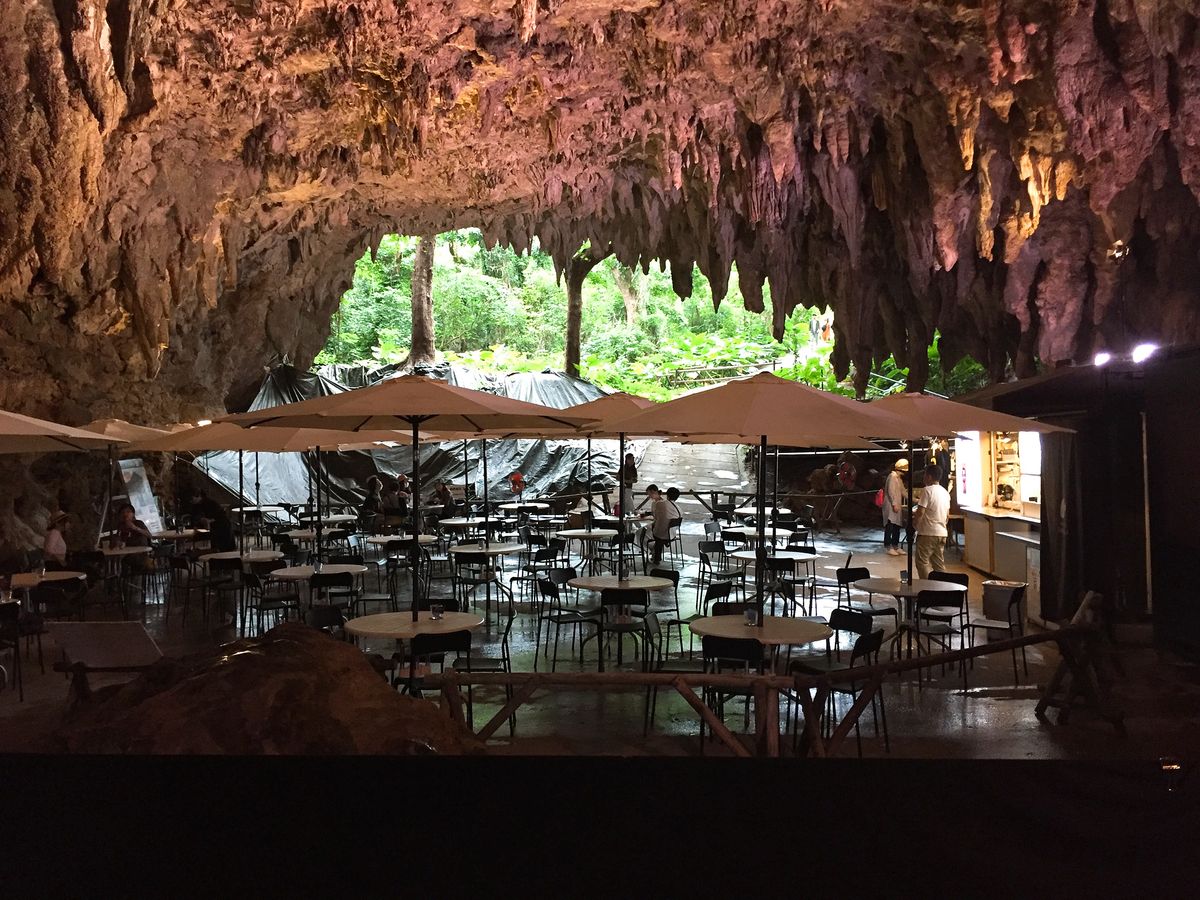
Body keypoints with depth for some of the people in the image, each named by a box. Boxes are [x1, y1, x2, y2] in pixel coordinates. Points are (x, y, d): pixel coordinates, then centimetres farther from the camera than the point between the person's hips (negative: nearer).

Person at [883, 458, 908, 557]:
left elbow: (903, 491, 26)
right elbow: (890, 491, -18)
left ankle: (895, 547, 15)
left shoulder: (899, 478, 20)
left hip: (897, 506, 10)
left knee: (897, 527, 10)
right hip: (891, 506, -10)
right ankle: (888, 547, -6)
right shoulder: (892, 476, -11)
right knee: (890, 527, -8)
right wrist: (894, 504, -21)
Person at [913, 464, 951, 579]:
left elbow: (920, 512, -17)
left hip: (927, 533, -8)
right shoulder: (945, 492, 13)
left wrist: (915, 525, -2)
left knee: (922, 562, -3)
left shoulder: (927, 490, -13)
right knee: (939, 563, 12)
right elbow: (947, 515, 17)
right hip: (942, 533, 8)